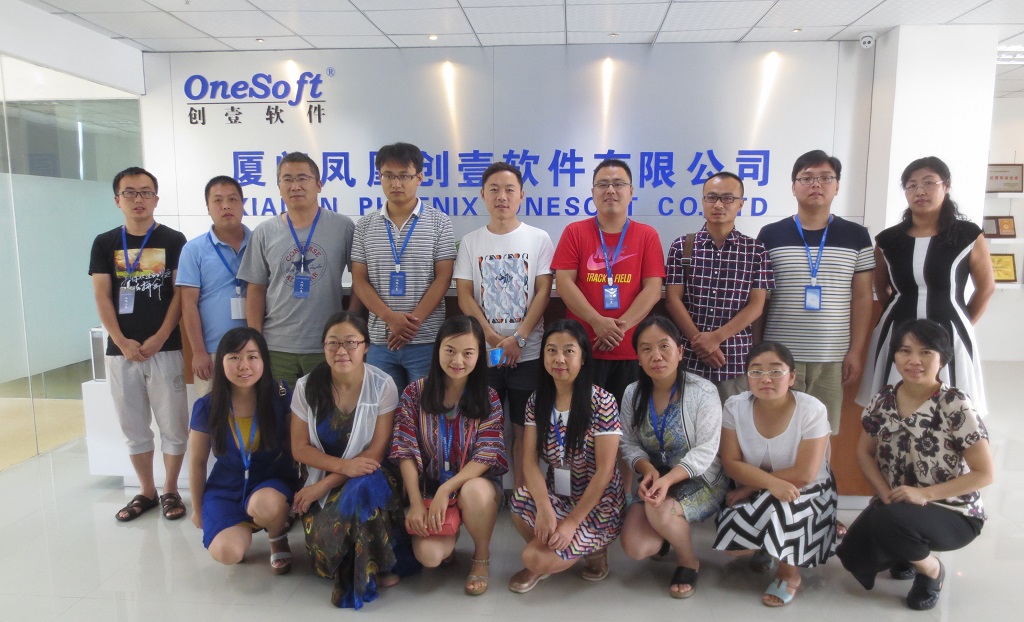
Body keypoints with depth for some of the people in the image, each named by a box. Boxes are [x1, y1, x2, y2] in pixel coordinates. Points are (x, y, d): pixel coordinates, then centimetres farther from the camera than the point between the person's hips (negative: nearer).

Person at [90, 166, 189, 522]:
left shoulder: (173, 240, 1)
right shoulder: (105, 243, 7)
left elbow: (180, 294, -3)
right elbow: (102, 298, 3)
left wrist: (159, 339, -11)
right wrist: (122, 343, -8)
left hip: (166, 349, -2)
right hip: (121, 351, 3)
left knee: (173, 425, 2)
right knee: (134, 427, 12)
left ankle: (170, 491, 18)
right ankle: (146, 491, 26)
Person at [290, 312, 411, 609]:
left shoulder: (382, 385, -13)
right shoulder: (307, 386, -6)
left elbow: (376, 452, -13)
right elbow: (300, 448, -4)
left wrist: (324, 486, -18)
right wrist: (342, 465, -22)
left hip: (368, 478, -2)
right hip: (324, 479, 2)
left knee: (364, 487, -37)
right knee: (324, 547, -25)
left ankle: (376, 569, -13)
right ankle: (368, 570, 7)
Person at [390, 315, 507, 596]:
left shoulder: (489, 399, -6)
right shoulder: (415, 394, -4)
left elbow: (487, 455, -14)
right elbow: (406, 452, -7)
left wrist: (446, 490, -24)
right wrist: (416, 502, -16)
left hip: (475, 483, 0)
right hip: (428, 488, 1)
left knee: (475, 492, -37)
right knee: (428, 555, -25)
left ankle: (482, 558, -6)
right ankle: (449, 537, 15)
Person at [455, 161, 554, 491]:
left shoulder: (539, 239, 3)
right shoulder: (471, 242, 7)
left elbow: (543, 292, -2)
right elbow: (464, 295, 1)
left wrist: (518, 338, -12)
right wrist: (492, 336, -12)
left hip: (527, 352, -1)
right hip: (482, 350, 1)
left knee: (523, 427, 4)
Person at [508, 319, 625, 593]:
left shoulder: (602, 402, -17)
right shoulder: (537, 401, -2)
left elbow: (604, 471, -18)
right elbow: (529, 460, -8)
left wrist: (572, 522, -19)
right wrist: (545, 508, -24)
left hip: (596, 505, -5)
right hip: (557, 497, 5)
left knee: (534, 557, -22)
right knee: (520, 503, -27)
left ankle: (593, 547, 8)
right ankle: (540, 562, 4)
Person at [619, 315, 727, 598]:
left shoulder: (703, 392, -17)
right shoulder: (632, 394, -3)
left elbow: (705, 451, -18)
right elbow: (629, 443, 0)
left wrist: (668, 479, -33)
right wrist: (647, 469, -22)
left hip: (700, 480, -4)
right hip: (655, 479, 4)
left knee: (658, 510, -35)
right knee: (635, 547, -17)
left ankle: (688, 561, -1)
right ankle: (669, 532, 20)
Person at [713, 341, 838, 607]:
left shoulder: (812, 410, -21)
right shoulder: (735, 406, -13)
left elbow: (804, 474, -22)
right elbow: (731, 464, -14)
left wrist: (751, 485, -18)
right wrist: (771, 482, -31)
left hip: (806, 493, -2)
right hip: (754, 494, 3)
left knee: (779, 510, -34)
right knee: (732, 543, -20)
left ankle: (790, 573, -1)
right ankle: (767, 549, 19)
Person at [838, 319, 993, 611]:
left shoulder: (956, 405, -17)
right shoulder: (883, 400, -3)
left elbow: (984, 473, -14)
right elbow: (864, 452, 5)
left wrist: (925, 494, -22)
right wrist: (885, 494, -12)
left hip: (955, 513, -5)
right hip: (895, 505, 5)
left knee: (890, 521, -34)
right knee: (854, 556, -14)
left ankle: (932, 569, 0)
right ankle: (911, 552, 19)